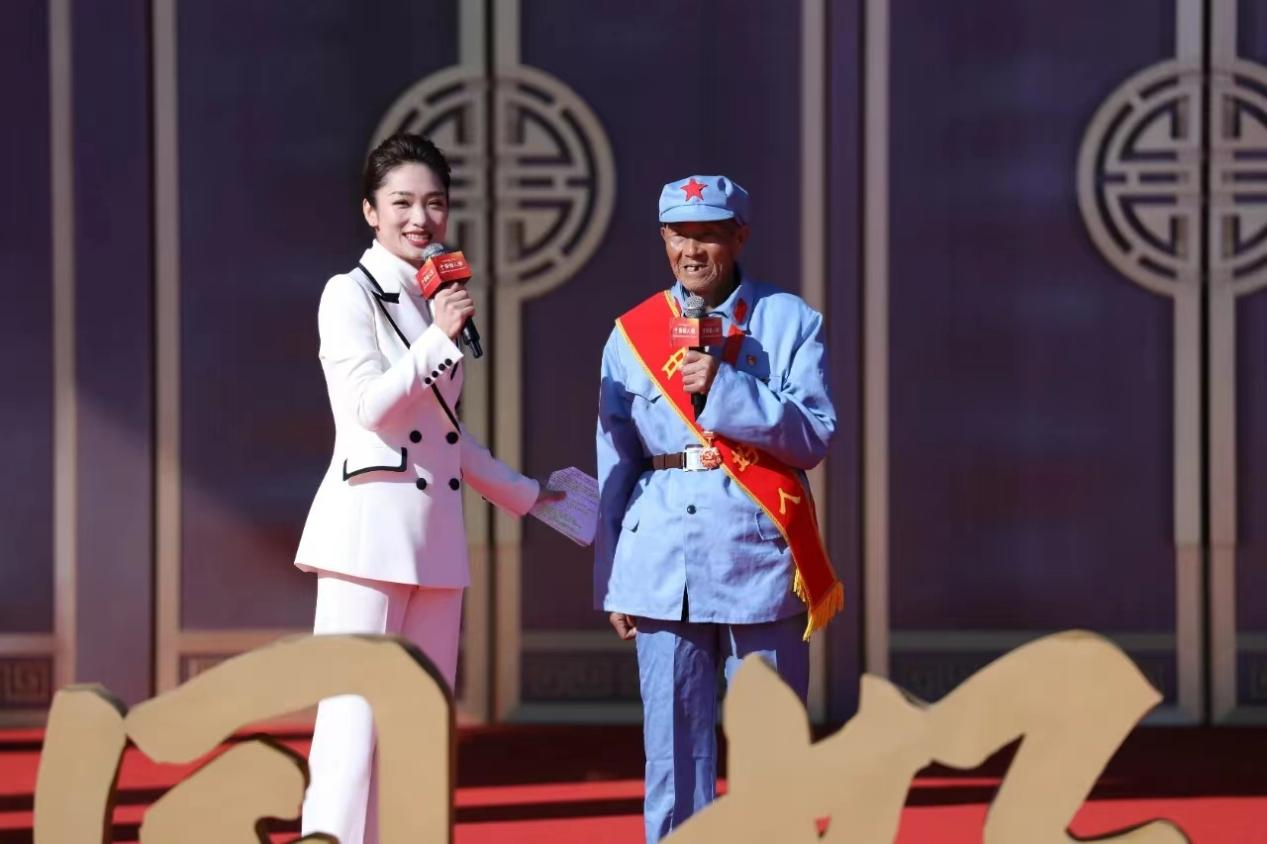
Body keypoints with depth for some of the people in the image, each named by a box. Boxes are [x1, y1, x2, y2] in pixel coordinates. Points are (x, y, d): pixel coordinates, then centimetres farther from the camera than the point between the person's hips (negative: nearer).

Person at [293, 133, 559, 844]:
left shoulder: (441, 300, 16)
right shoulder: (351, 294, -4)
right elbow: (370, 406, -16)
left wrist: (525, 494, 28)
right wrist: (439, 339, -16)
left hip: (436, 531, 8)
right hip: (369, 524, -8)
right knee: (356, 717, -12)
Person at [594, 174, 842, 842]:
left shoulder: (789, 321, 3)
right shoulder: (632, 334, 9)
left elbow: (814, 437, -6)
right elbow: (615, 463, 11)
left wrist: (725, 386, -16)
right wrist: (610, 582, 8)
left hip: (760, 553, -1)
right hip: (663, 559, 2)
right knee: (674, 742, 2)